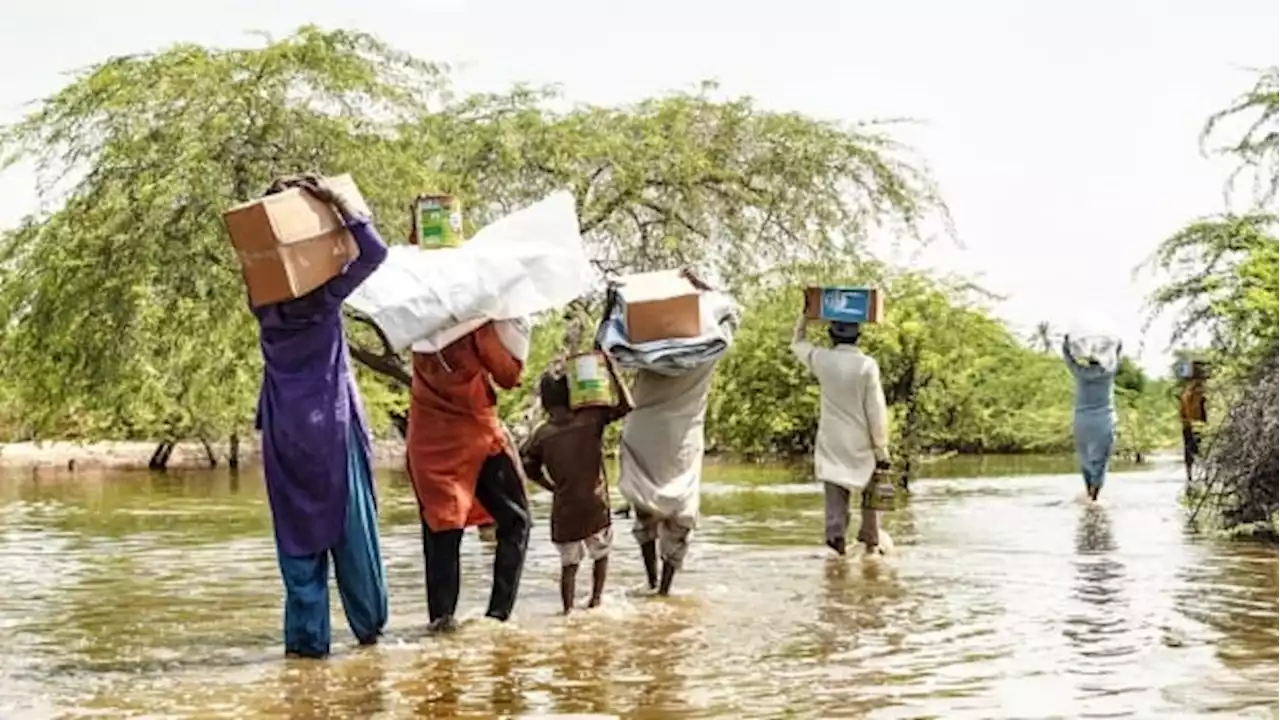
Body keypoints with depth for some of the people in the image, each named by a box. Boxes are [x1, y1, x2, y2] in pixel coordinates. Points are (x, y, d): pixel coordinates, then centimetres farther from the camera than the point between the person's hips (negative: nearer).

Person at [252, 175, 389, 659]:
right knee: (351, 529, 8)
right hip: (332, 431, -2)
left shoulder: (265, 307, 1)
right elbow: (374, 252, -9)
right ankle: (368, 626, 17)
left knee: (298, 533, 4)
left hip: (285, 436, 3)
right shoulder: (325, 297, -8)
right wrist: (337, 203, -11)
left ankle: (306, 636, 2)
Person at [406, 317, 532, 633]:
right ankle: (498, 612, 0)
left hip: (429, 440, 4)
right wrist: (513, 330, 3)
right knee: (514, 521, 8)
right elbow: (509, 376, -8)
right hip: (475, 433, -4)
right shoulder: (481, 324, -14)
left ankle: (441, 615, -2)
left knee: (441, 529, 8)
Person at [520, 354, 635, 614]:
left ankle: (568, 609, 4)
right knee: (601, 554, 23)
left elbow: (530, 469, 1)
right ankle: (596, 600, 22)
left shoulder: (541, 434, -4)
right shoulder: (591, 419, -8)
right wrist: (612, 371, 0)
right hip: (596, 507, -1)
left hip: (564, 509, 1)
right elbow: (627, 405, -2)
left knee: (569, 563, 13)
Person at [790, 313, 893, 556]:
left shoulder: (821, 360, -4)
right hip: (862, 444, -1)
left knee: (835, 494, 1)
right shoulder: (867, 365, -11)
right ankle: (871, 541, 19)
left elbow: (797, 343, 18)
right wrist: (882, 449, -4)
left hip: (831, 443, 1)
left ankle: (836, 535, -13)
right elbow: (877, 411, -10)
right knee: (870, 491, 15)